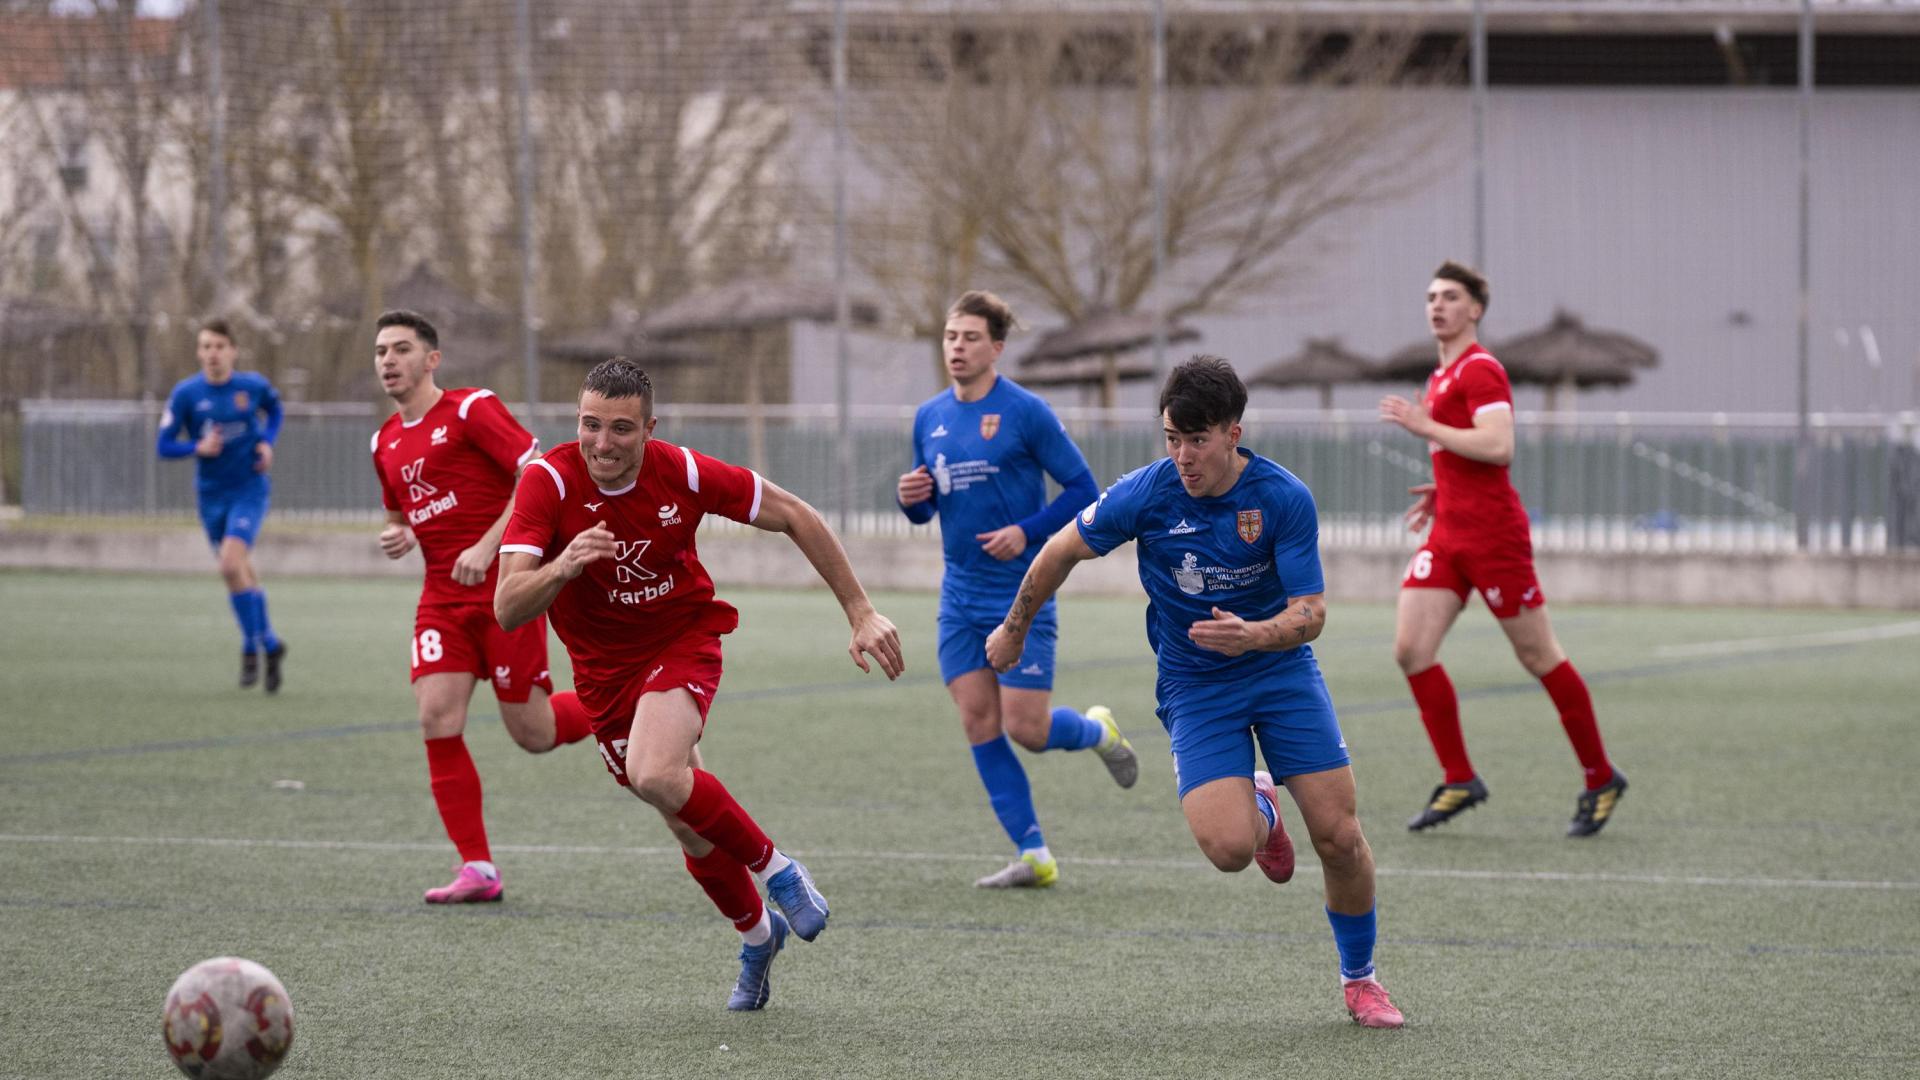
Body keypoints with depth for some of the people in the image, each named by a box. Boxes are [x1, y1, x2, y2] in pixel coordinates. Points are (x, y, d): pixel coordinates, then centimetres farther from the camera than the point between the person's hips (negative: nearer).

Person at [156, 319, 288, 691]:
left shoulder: (253, 386, -6)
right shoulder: (186, 393, -7)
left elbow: (273, 408, 17)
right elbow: (163, 445, -5)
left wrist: (268, 442, 0)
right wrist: (198, 448, -23)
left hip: (249, 489, -3)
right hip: (211, 493, 3)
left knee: (231, 565, -21)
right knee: (244, 576, 11)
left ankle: (251, 648, -7)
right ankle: (269, 644, 31)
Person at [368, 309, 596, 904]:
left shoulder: (471, 409, -8)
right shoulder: (386, 443, 14)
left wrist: (486, 547, -20)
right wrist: (398, 536, 5)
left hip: (505, 587, -6)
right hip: (443, 596, 6)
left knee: (532, 734, -3)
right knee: (437, 721, -11)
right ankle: (477, 870, -6)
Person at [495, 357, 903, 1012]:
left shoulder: (682, 473, -19)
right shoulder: (548, 482, -21)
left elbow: (793, 517, -5)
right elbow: (507, 609, -27)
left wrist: (860, 613, -6)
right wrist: (561, 567, -48)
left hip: (683, 644, -2)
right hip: (604, 669, 2)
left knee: (655, 775, -32)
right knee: (695, 833, 8)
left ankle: (774, 867, -8)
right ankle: (756, 934, 38)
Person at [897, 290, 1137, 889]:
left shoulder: (1025, 412, -9)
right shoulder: (929, 417, 8)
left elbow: (1082, 490, -6)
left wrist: (1027, 532, -18)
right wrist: (911, 498, -5)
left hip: (1023, 596, -5)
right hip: (961, 594, 5)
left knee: (1026, 727, -8)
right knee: (979, 722, -2)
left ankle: (1099, 731, 27)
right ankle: (1033, 856, 3)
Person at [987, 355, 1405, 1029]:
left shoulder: (1284, 498, -16)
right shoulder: (1146, 494, -15)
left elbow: (1310, 613, -17)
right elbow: (1061, 552, 2)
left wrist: (1254, 634, -38)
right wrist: (1014, 630, 13)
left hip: (1280, 667, 0)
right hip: (1194, 686, 0)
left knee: (1339, 837, -9)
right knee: (1228, 847, -22)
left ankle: (1359, 978, 17)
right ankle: (1260, 811, 18)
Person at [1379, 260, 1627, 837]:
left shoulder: (1480, 370, -11)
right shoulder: (1442, 376, 18)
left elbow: (1498, 448, -24)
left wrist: (1424, 424, -19)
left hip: (1493, 535, -9)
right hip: (1448, 535, 9)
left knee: (1538, 656, -1)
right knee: (1411, 649, -4)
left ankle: (1601, 779, 10)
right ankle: (1459, 780, 3)